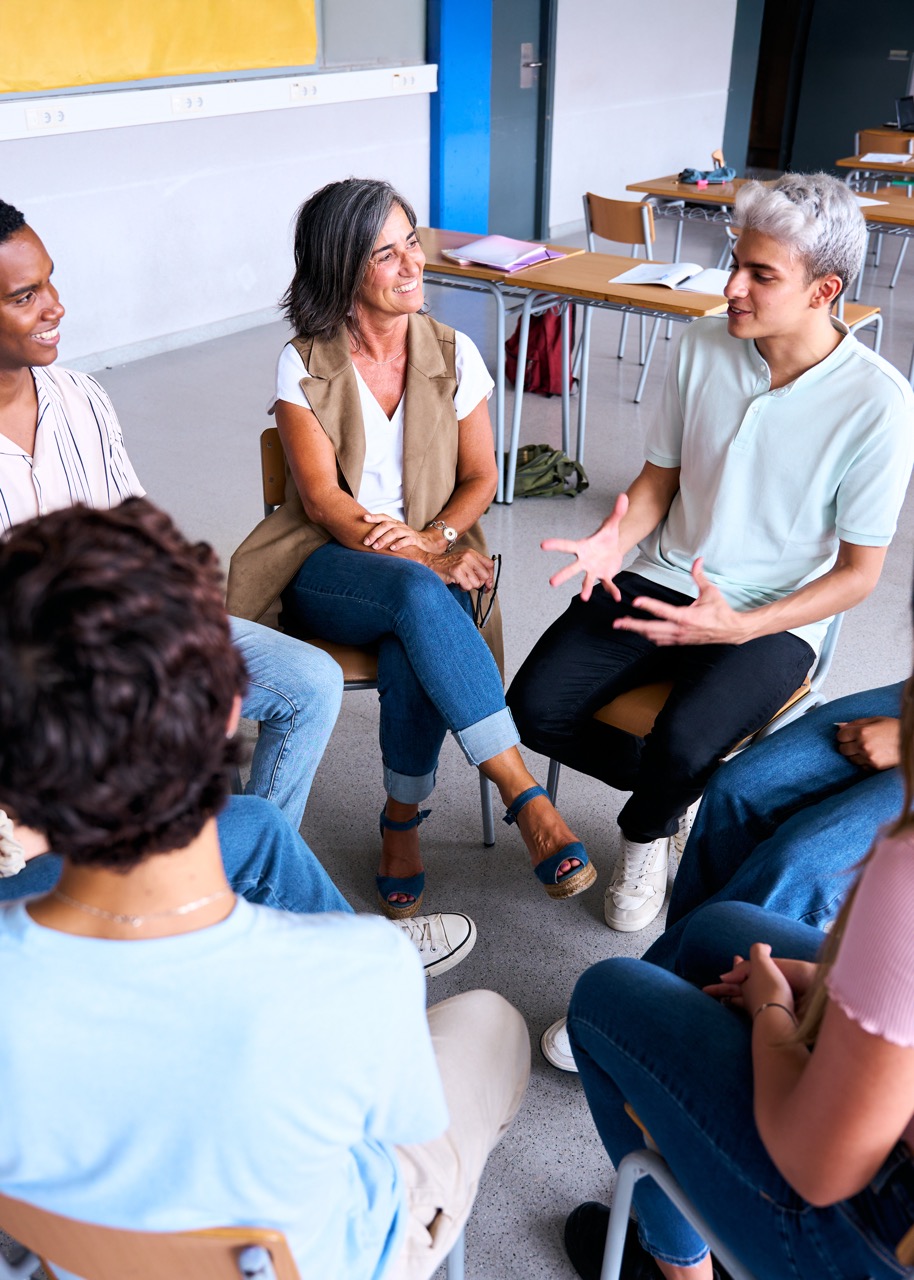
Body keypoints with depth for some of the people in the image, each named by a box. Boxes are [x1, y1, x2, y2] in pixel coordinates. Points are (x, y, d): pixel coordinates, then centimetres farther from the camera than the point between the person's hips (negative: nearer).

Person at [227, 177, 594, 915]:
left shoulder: (454, 354, 3)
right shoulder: (305, 364, -3)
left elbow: (481, 477, 5)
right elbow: (321, 499, -9)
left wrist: (437, 538, -17)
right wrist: (416, 560, -22)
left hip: (431, 563, 2)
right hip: (327, 569, -1)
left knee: (411, 655, -34)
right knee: (417, 595, -37)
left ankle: (403, 823, -12)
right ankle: (526, 798, -37)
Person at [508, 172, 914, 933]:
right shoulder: (703, 348, -2)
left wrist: (741, 627, -24)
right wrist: (616, 538, -14)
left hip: (774, 620, -4)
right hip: (665, 582, 4)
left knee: (683, 744, -31)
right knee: (534, 709, -14)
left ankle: (648, 828, 9)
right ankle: (688, 789, 13)